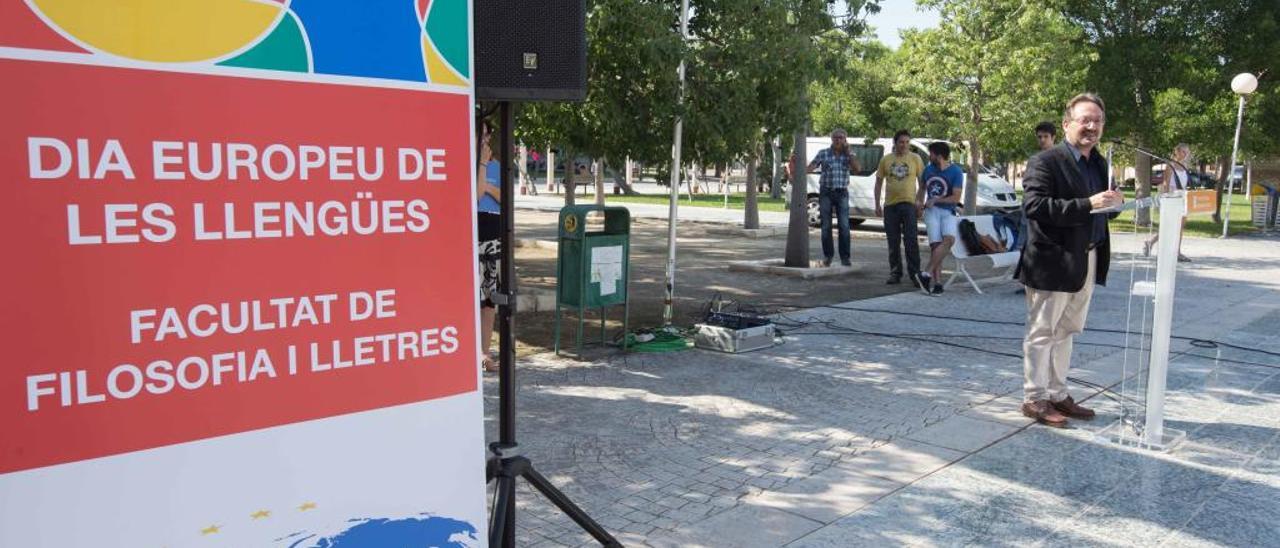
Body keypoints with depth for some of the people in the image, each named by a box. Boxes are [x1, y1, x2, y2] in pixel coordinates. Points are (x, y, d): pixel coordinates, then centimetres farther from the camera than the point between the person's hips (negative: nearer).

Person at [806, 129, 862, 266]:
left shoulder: (849, 154, 5)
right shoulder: (823, 153, 1)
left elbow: (858, 169, -9)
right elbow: (810, 167, -5)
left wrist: (848, 151, -8)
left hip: (842, 193, 0)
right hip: (826, 193, 0)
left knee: (844, 226, -7)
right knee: (826, 226, 3)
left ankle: (845, 257, -2)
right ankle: (827, 255, 13)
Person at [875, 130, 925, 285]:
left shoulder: (915, 158, 3)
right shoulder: (885, 160, 7)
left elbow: (922, 182, 5)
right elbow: (879, 182, 11)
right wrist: (877, 205, 5)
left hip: (908, 204, -2)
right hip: (890, 205, 2)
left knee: (911, 241, -6)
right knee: (893, 243, 8)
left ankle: (914, 273, -1)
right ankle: (895, 273, 16)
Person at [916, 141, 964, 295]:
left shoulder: (956, 172, -2)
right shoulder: (928, 169, 10)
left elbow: (956, 197, -7)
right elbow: (922, 188, 27)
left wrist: (936, 200, -10)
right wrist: (919, 201, 9)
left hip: (948, 212, -2)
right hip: (931, 211, 2)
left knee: (949, 239, -27)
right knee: (935, 244, -15)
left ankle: (927, 273, -26)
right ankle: (937, 283, -15)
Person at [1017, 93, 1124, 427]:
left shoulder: (1098, 163, 14)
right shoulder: (1045, 162, -12)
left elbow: (1096, 209, 18)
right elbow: (1033, 206, -24)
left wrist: (1112, 202, -5)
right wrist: (1087, 205, -28)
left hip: (1087, 262, 8)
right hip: (1053, 262, -8)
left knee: (1065, 332, 16)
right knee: (1042, 333, 2)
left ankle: (1057, 394, 27)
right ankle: (1034, 399, 12)